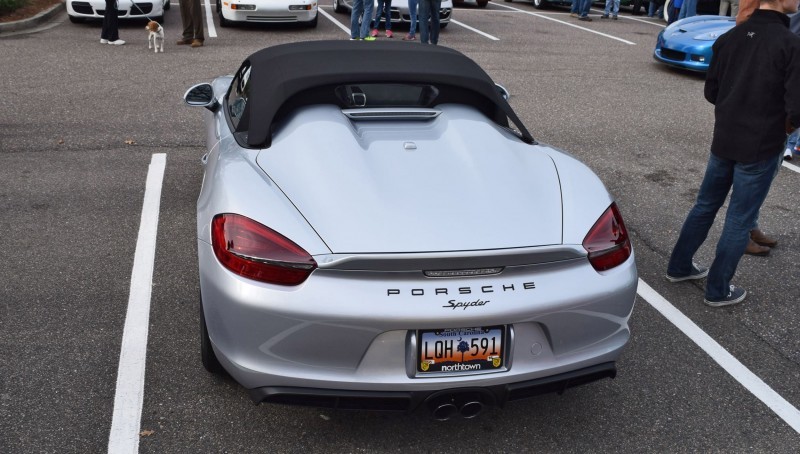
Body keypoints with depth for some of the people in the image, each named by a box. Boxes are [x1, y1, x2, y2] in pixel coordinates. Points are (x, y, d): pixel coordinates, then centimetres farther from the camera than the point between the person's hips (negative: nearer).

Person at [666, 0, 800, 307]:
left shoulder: (729, 37, 0)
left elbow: (711, 92, 7)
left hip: (723, 141, 6)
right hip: (761, 148, -5)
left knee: (705, 205, 20)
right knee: (740, 220, 7)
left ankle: (679, 267, 33)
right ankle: (718, 290, 18)